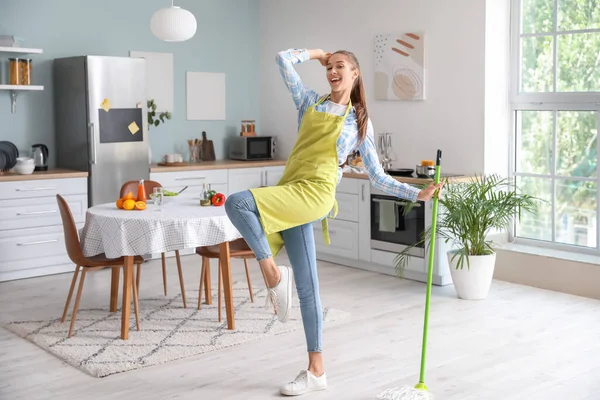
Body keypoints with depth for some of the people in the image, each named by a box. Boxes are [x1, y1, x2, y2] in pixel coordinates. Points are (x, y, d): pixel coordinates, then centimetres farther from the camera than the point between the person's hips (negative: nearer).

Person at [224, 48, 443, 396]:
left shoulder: (360, 121, 11)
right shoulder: (311, 101, 19)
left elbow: (378, 177, 11)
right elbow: (284, 58, 17)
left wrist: (418, 194, 3)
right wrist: (316, 53, 27)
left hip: (314, 193, -4)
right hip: (291, 191, 4)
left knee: (237, 202, -26)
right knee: (307, 287, 5)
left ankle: (273, 272, -10)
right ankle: (316, 371, 14)